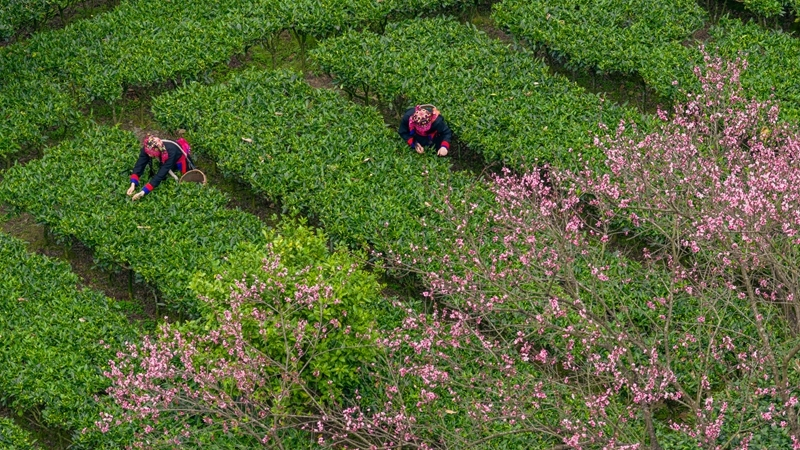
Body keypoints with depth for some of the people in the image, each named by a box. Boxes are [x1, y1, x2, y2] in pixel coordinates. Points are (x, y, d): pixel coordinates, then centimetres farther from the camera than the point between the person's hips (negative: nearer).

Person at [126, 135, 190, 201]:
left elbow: (160, 175, -49)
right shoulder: (147, 149, -36)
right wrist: (133, 185, -48)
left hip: (178, 159, -4)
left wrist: (143, 192, -54)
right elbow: (139, 165, -34)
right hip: (163, 160, 4)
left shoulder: (170, 152, -47)